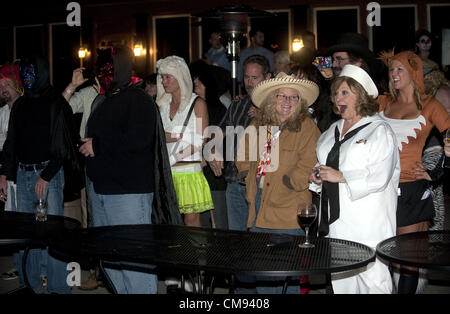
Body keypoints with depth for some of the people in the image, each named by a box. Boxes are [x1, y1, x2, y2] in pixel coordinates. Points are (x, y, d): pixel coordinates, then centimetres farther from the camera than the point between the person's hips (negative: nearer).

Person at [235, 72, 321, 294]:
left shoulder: (307, 128, -5)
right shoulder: (257, 127, 12)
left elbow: (308, 167, -13)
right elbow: (244, 161, 23)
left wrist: (281, 184, -10)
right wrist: (252, 179, 8)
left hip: (288, 218, -5)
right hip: (259, 215, 6)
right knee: (262, 277, 14)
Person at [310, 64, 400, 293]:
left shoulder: (379, 130, -4)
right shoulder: (333, 130, 18)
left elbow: (379, 177, -16)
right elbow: (322, 163, 27)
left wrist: (341, 177, -19)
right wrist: (316, 176, 5)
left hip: (367, 223, -7)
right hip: (335, 220, 7)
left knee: (372, 277, -7)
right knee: (339, 279, 11)